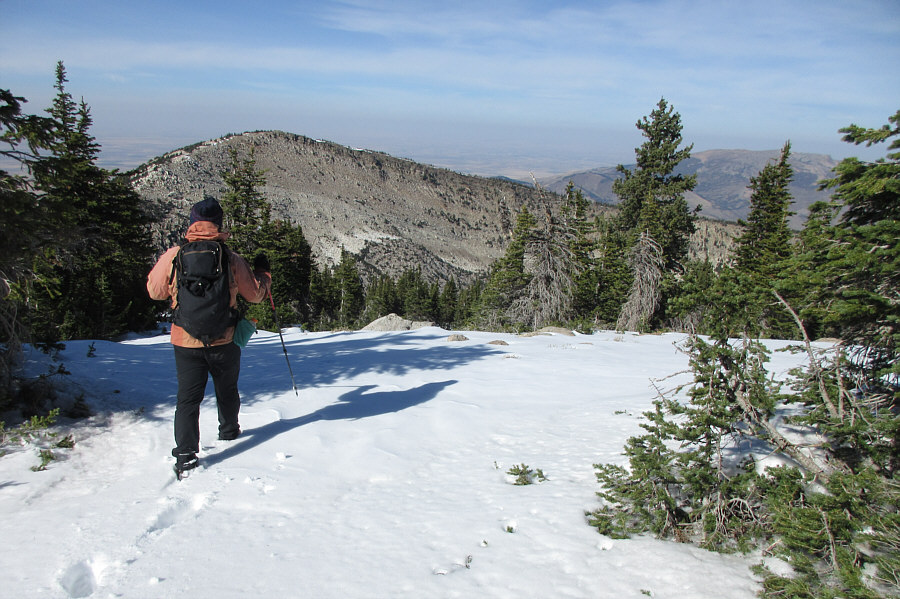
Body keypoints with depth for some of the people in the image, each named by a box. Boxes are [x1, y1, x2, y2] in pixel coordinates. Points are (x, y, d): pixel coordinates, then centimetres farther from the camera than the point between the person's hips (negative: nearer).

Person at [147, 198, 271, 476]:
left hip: (186, 342, 0)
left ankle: (185, 454, -4)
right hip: (223, 341, 0)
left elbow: (155, 291, 7)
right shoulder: (232, 259, -9)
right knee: (227, 390, 22)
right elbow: (255, 294, 2)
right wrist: (262, 272, 21)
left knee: (188, 397, 5)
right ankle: (228, 430, 43)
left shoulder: (172, 256, -8)